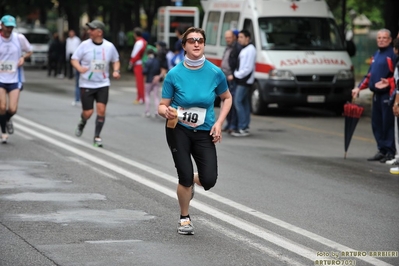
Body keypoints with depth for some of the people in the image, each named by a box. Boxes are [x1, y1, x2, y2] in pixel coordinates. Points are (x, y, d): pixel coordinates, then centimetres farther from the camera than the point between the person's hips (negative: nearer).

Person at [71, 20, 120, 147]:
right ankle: (82, 123, 35)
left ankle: (97, 137, 5)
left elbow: (116, 60, 15)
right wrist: (79, 68, -23)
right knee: (88, 112, -2)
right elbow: (74, 59, -2)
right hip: (86, 84, -1)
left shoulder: (109, 46, 0)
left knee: (101, 109, -10)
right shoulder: (85, 45, -6)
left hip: (103, 84, 1)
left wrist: (116, 71, -5)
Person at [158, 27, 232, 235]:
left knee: (209, 181, -9)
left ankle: (192, 180, 30)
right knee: (185, 176, -7)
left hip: (204, 132, 2)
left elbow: (227, 98, 9)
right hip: (178, 129, -2)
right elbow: (162, 106, -4)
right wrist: (167, 112, -28)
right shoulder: (174, 74, -11)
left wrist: (219, 123, -3)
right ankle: (184, 218, 20)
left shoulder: (215, 73, -7)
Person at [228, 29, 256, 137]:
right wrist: (235, 75, 10)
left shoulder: (250, 50, -14)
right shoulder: (244, 49, 16)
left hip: (245, 80, -10)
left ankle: (242, 128, -13)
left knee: (238, 102, -12)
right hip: (242, 80, 10)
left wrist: (235, 76, -16)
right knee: (244, 103, 10)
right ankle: (245, 127, 13)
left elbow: (248, 68, -19)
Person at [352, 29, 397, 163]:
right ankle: (382, 150, 18)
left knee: (388, 123, -6)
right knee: (376, 124, 10)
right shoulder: (376, 55, 18)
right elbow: (369, 75, 24)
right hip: (376, 95, 9)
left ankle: (390, 152, -1)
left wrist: (393, 94, -23)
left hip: (387, 95, -8)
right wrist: (359, 88, 17)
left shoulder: (392, 55, -9)